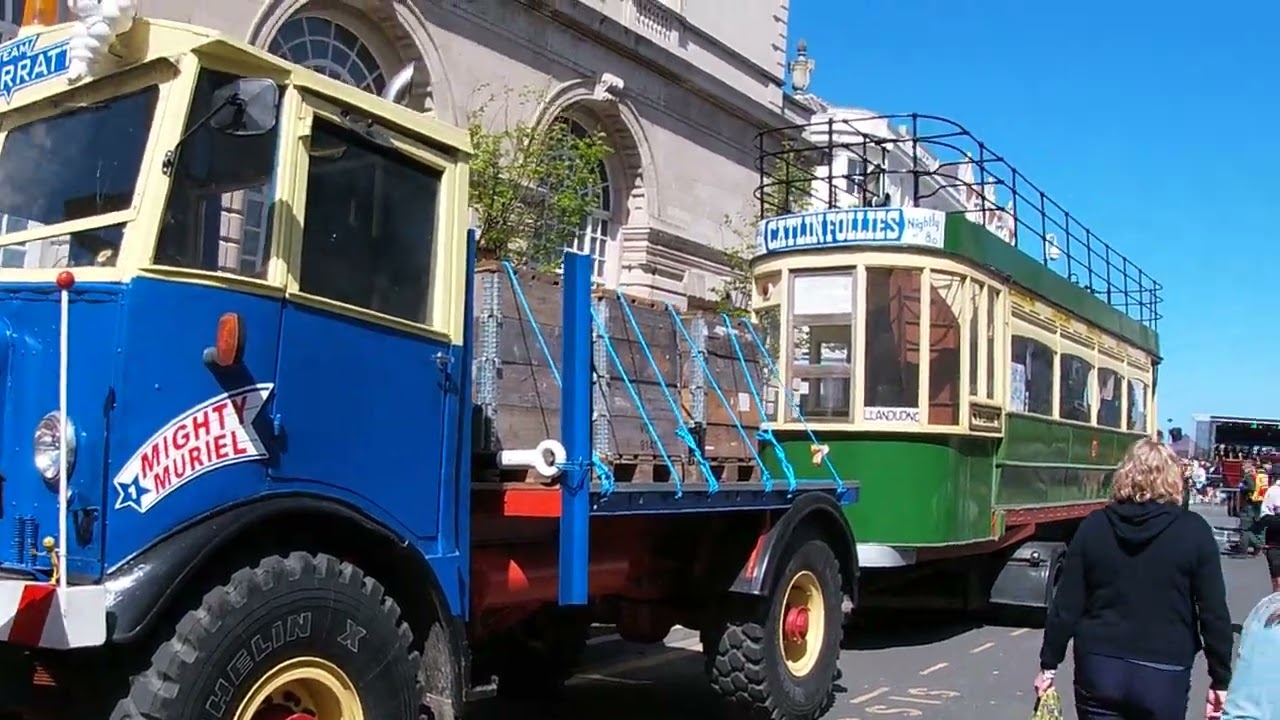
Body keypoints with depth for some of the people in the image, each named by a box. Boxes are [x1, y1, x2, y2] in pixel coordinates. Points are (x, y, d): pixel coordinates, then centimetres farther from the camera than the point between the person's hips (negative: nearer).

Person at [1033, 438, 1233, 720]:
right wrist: (1220, 679, 5)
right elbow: (1214, 611, -5)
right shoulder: (1193, 531, -5)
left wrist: (1049, 665, 8)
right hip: (1163, 673, -1)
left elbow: (1066, 605, -1)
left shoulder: (1094, 526, -1)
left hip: (1099, 668, 1)